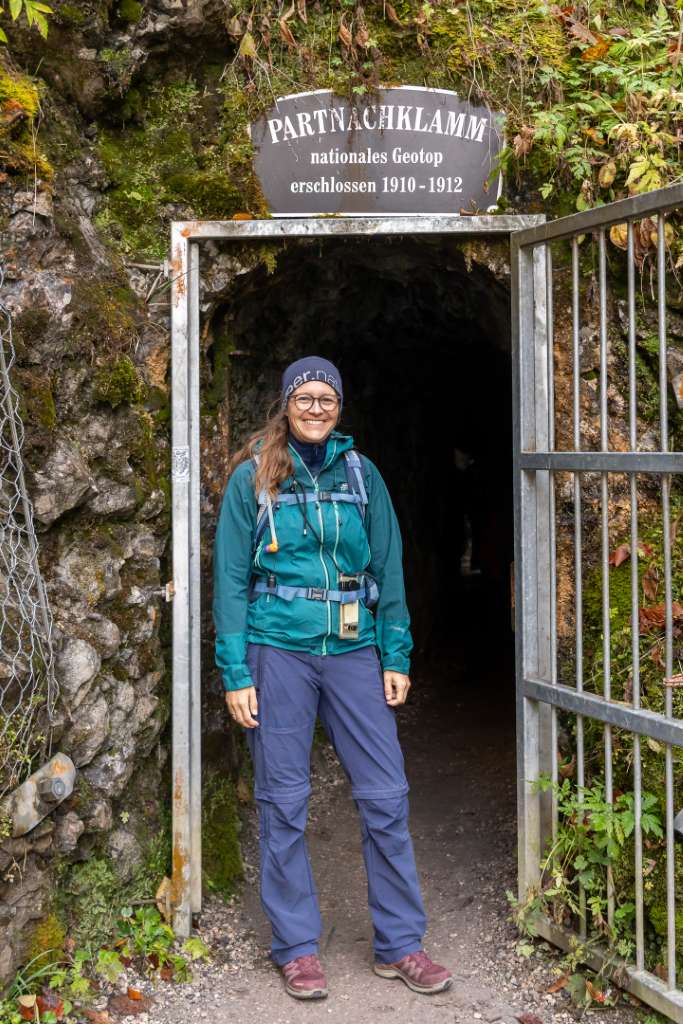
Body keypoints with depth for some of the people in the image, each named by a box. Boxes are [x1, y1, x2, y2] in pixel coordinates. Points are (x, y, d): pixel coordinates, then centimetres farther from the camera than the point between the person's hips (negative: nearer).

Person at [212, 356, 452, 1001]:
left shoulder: (360, 474, 8)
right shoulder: (252, 478, 1)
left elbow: (388, 569, 10)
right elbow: (230, 578, -1)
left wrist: (396, 657, 4)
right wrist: (236, 674, -6)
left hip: (353, 651, 2)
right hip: (277, 651, -2)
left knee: (385, 797, 2)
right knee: (283, 804, 5)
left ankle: (400, 945, 16)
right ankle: (296, 948, 20)